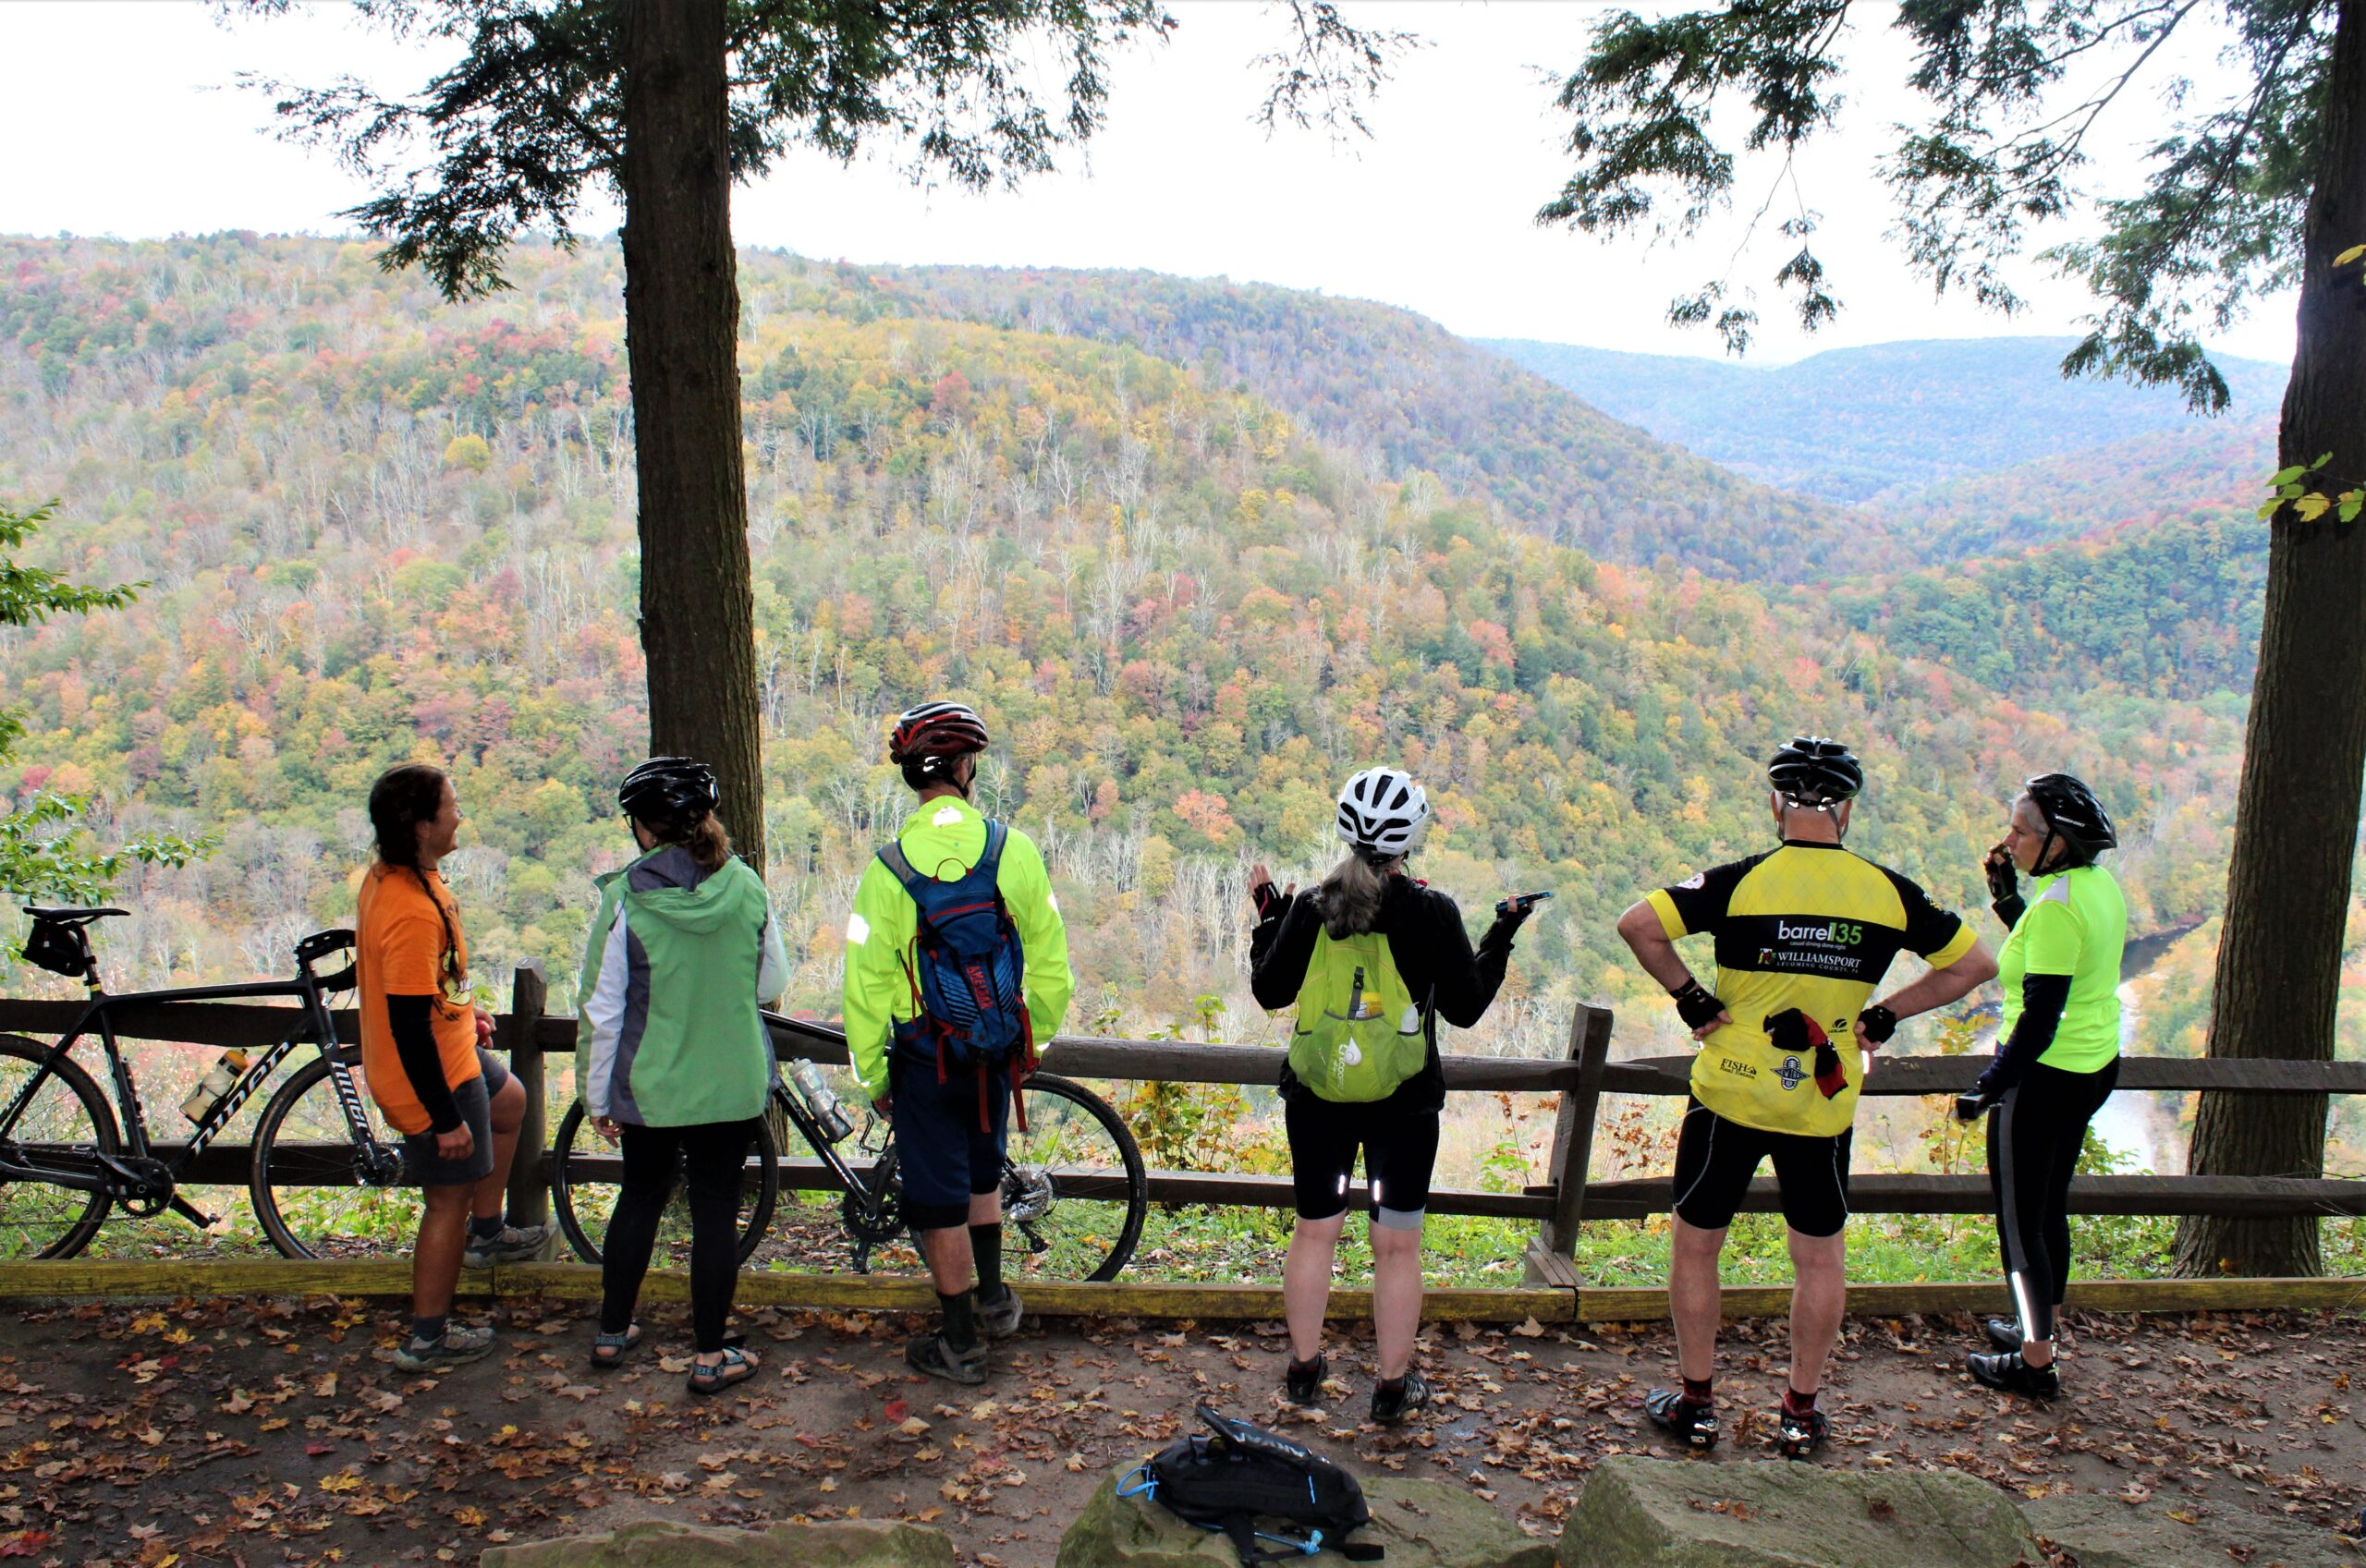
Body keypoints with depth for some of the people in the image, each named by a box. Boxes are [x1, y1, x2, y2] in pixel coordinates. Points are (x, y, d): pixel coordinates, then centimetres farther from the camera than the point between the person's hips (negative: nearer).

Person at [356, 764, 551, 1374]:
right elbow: (409, 1026, -31)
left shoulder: (387, 877, -2)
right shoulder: (413, 913, -33)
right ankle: (429, 1337, 21)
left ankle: (487, 1232, 45)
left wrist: (461, 1010, 26)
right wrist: (446, 1119, -24)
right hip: (433, 1078, -10)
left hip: (448, 1051, 10)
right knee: (451, 1199, 6)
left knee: (509, 1102, 31)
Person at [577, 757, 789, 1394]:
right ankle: (711, 1356, 16)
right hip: (734, 1083, 1)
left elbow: (602, 1008, -9)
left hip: (650, 1085, 0)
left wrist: (597, 1097, 2)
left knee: (640, 1197, 19)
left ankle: (612, 1332, 35)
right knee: (717, 1209, 9)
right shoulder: (746, 887, -7)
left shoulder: (625, 896, -13)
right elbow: (773, 979, 5)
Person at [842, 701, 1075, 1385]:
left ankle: (960, 1344, 20)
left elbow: (867, 985, -9)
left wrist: (872, 1075, 3)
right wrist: (1034, 1037, 14)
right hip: (996, 1051, 3)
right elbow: (1050, 962, -2)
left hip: (925, 1057, -3)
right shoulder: (1014, 849, -8)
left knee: (940, 1203, 9)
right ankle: (993, 1299, 38)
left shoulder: (888, 868, -13)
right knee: (981, 1174, 27)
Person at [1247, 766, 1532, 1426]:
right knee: (1397, 1244, 9)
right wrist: (1500, 939, 9)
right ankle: (1394, 1386, 18)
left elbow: (1269, 990, 4)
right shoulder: (1433, 912, -11)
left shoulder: (1309, 908, -5)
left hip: (1317, 1099, 2)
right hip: (1404, 1105, -2)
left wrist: (1268, 917, 17)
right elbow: (1465, 1006, -3)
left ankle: (1304, 1369, 27)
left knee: (1314, 1231, 16)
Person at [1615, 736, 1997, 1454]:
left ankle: (1696, 1402, 22)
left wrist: (1692, 998, -8)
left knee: (1697, 1245, 13)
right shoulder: (1888, 891, -3)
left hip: (1730, 1095, -2)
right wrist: (1883, 1016, 7)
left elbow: (1638, 924, -20)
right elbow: (1974, 964, 7)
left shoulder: (1742, 881, -12)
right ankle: (1800, 1412, 26)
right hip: (1825, 1106, 2)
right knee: (1820, 1257, 17)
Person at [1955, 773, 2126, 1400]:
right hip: (2096, 1066, 10)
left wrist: (1987, 1089, -18)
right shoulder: (2101, 886, 3)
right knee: (2049, 1207, 23)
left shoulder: (2055, 906, -24)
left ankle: (2035, 1363, 14)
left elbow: (2039, 1018, -25)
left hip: (2043, 1077, -10)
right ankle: (2041, 1329, 37)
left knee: (2019, 1219, 4)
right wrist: (2006, 895, 10)